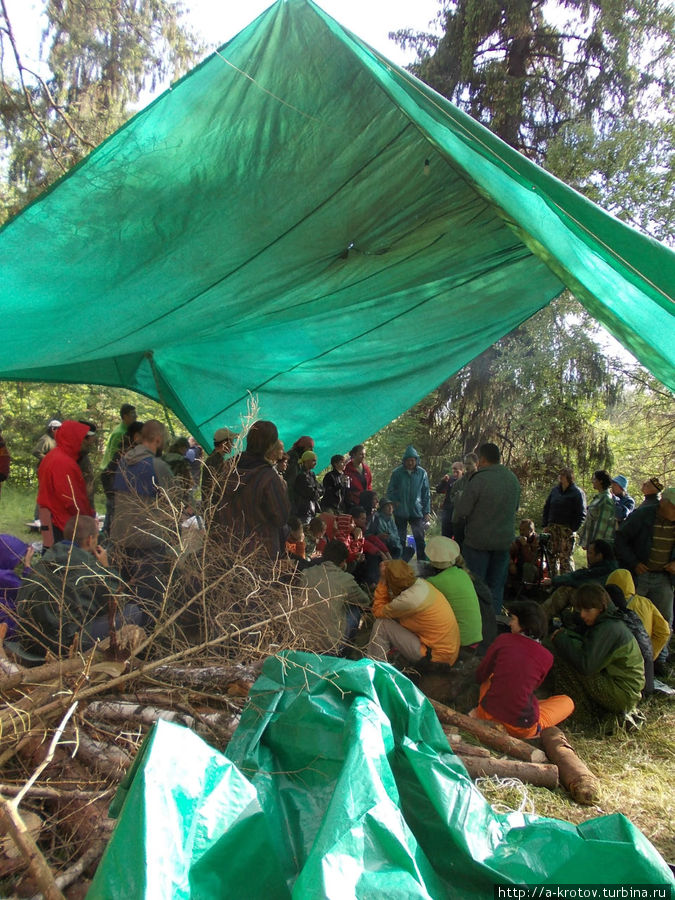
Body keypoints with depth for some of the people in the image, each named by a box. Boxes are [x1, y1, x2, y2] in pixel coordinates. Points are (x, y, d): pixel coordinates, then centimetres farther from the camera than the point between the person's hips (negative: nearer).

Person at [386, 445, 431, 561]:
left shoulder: (422, 473, -2)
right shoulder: (397, 472, -4)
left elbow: (426, 494, 3)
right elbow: (390, 491, 5)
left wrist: (427, 511, 0)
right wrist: (395, 502, -10)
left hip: (417, 512, 0)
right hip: (400, 512, 0)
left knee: (420, 539, 1)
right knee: (401, 540, 11)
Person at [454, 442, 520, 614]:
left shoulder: (479, 479, -20)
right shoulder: (513, 479, 1)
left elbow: (461, 511, -17)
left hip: (478, 540, -5)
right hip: (504, 540, 5)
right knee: (497, 585, 15)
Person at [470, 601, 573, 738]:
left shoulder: (503, 640, -6)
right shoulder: (547, 657, -6)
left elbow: (480, 677, 5)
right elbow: (532, 687, 11)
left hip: (489, 714, 2)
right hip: (521, 728, -2)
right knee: (567, 701, 22)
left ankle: (479, 713, 9)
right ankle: (534, 729, -1)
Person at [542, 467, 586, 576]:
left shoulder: (577, 493, -4)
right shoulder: (555, 490, 12)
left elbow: (581, 514, -6)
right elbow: (546, 507, 17)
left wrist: (573, 529, -13)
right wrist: (545, 525, 9)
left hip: (567, 529, -5)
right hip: (552, 527, 5)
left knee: (565, 557, -6)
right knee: (551, 555, 7)